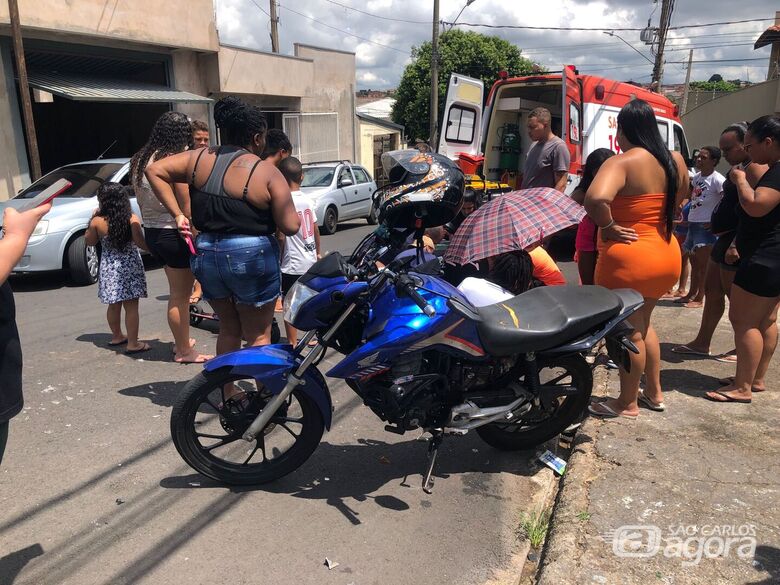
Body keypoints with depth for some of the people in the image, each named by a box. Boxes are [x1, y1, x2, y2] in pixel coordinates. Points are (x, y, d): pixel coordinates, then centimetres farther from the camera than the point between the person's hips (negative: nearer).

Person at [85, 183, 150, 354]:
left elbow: (90, 242, 8)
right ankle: (132, 344, 1)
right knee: (131, 306, -1)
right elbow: (140, 242, -17)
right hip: (130, 266, -3)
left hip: (108, 268, 3)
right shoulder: (132, 219, -11)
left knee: (114, 305, 17)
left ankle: (117, 336, 33)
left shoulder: (97, 221, -5)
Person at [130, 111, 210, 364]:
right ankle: (184, 351, 16)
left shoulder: (139, 160, 7)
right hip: (174, 235, -8)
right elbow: (186, 207, -18)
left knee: (176, 292, 21)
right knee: (181, 296, 4)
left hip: (151, 232, 8)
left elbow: (141, 199, 12)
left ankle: (181, 341, 34)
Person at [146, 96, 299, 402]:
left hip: (206, 256, 5)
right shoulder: (267, 172, -11)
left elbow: (154, 170, 4)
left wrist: (177, 214, 3)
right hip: (252, 258, -5)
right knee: (258, 335, 9)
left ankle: (229, 394, 30)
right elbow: (290, 227, -13)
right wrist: (296, 215, 10)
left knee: (228, 328, 22)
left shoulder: (199, 159, 4)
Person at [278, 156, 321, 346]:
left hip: (292, 264, -7)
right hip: (310, 260, 8)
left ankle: (293, 343, 10)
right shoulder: (307, 200, 5)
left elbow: (281, 236, -18)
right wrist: (318, 252, 22)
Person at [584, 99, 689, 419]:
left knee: (629, 332, 6)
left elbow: (596, 198, -37)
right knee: (643, 323, 25)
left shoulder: (623, 162, -18)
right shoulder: (675, 161, 5)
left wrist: (607, 227, -20)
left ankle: (627, 403, 22)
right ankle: (654, 393, 37)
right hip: (668, 255, 8)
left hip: (628, 259, -8)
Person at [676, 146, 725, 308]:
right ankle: (691, 294, 27)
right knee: (694, 263, 16)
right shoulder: (696, 176, 10)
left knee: (703, 265, -1)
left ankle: (699, 298, 6)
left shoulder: (717, 179, -14)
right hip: (692, 223, 8)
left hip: (706, 226, -8)